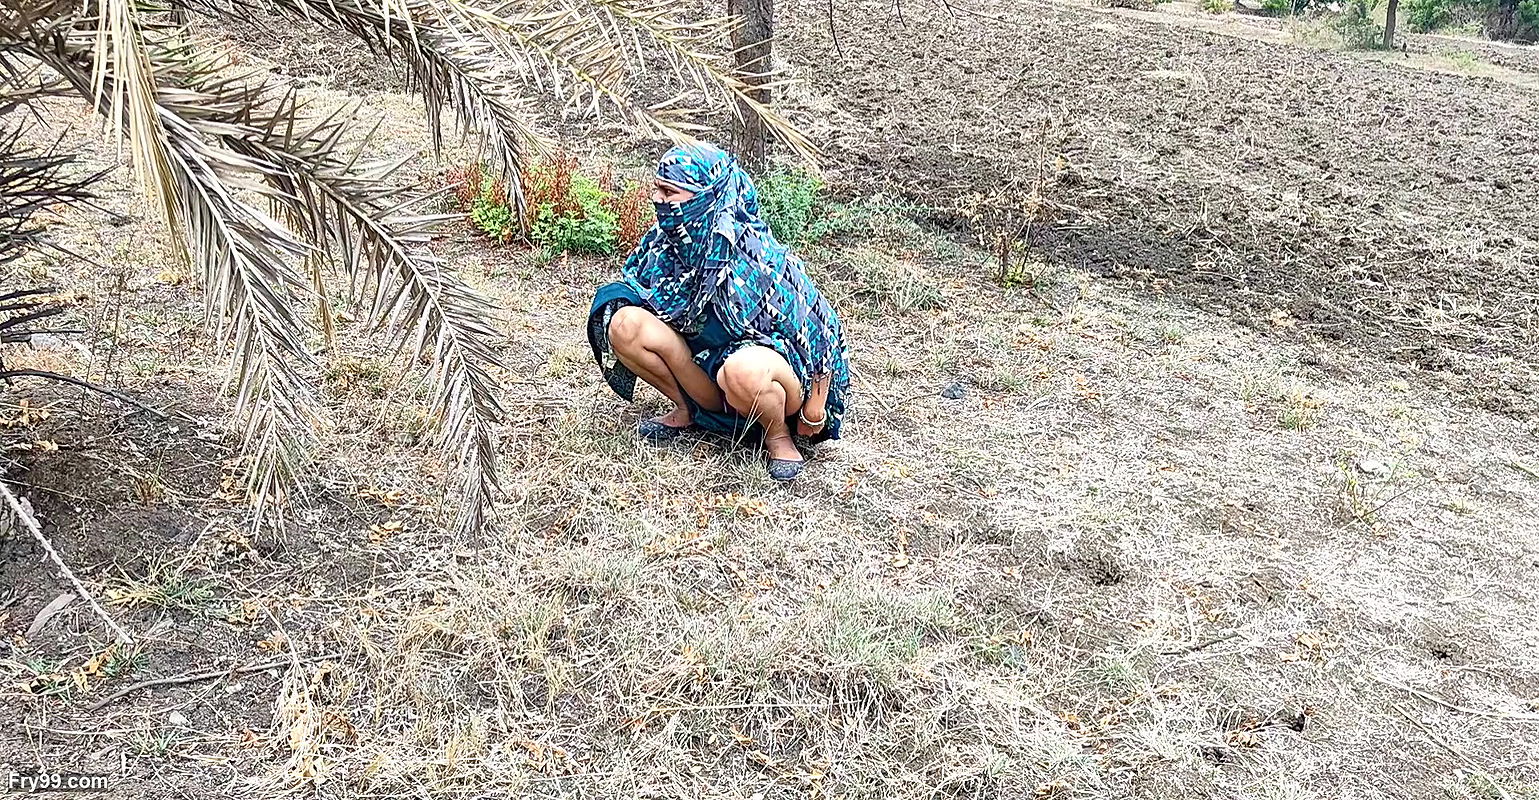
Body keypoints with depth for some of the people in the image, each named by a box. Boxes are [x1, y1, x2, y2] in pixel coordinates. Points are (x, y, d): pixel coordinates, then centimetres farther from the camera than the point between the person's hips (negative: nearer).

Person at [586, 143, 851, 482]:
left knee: (743, 368, -43)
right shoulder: (665, 241, -9)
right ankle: (688, 409, 5)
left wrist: (815, 412, -13)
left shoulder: (760, 257, -27)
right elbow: (628, 287, 14)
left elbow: (819, 327, -19)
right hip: (707, 354, 6)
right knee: (625, 324, -15)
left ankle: (778, 435, -10)